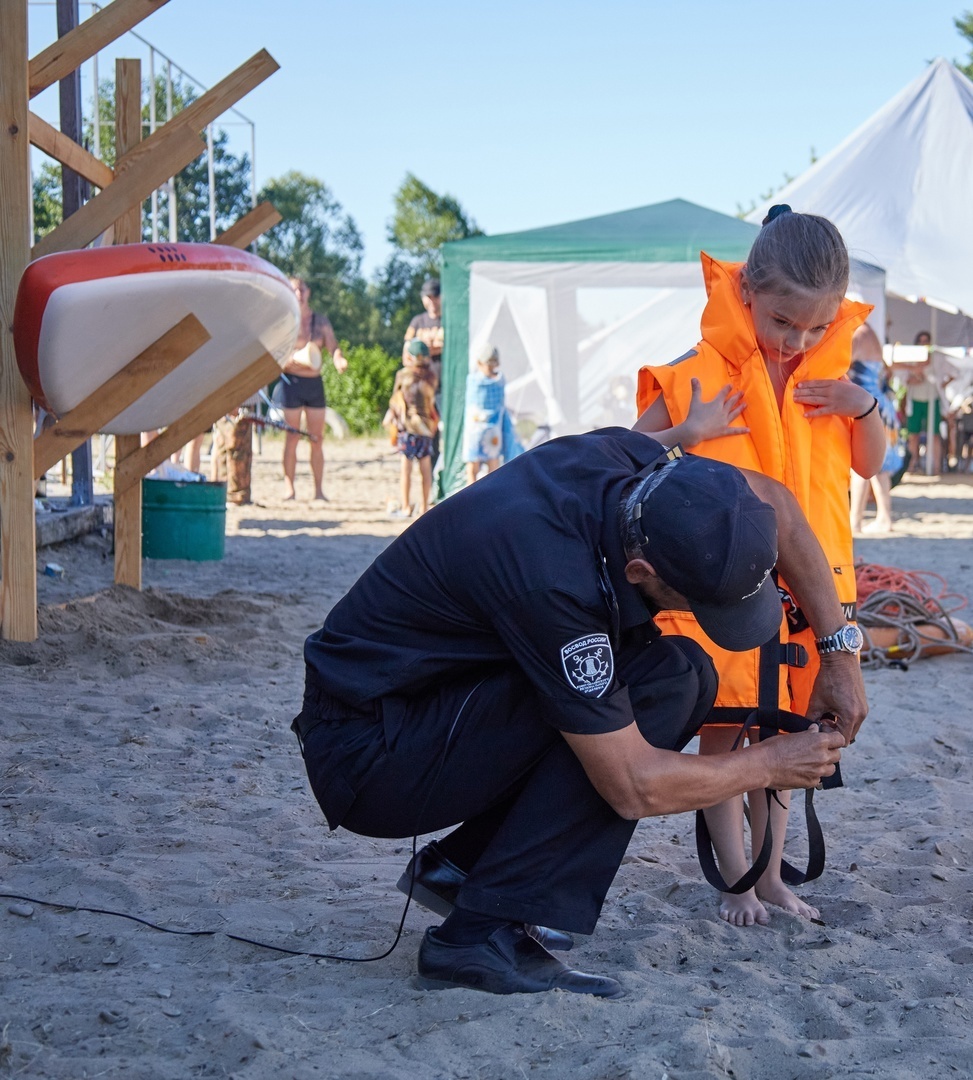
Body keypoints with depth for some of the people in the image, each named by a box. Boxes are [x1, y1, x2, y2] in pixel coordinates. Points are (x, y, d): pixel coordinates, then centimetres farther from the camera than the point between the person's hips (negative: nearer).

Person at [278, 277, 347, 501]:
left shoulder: (320, 321, 10)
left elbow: (333, 346, 6)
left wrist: (339, 359, -17)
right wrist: (295, 358, -25)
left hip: (314, 382, 4)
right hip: (291, 381, -4)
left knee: (317, 439, 4)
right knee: (292, 437, -4)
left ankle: (319, 490, 8)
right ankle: (289, 489, 0)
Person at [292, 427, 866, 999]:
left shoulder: (619, 459, -12)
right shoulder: (555, 581, -34)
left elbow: (777, 504, 5)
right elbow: (633, 787, -24)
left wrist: (841, 651, 2)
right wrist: (770, 765, -9)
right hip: (368, 758, -9)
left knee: (689, 677, 3)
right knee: (663, 682, -21)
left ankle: (458, 866, 8)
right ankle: (487, 933, -17)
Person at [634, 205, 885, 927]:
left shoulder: (828, 375, 4)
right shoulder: (702, 372, -10)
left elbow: (870, 464, 14)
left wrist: (864, 408, -6)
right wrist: (688, 433, -23)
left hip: (807, 584, 4)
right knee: (723, 730, -2)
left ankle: (772, 873, 25)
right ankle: (736, 879, 11)